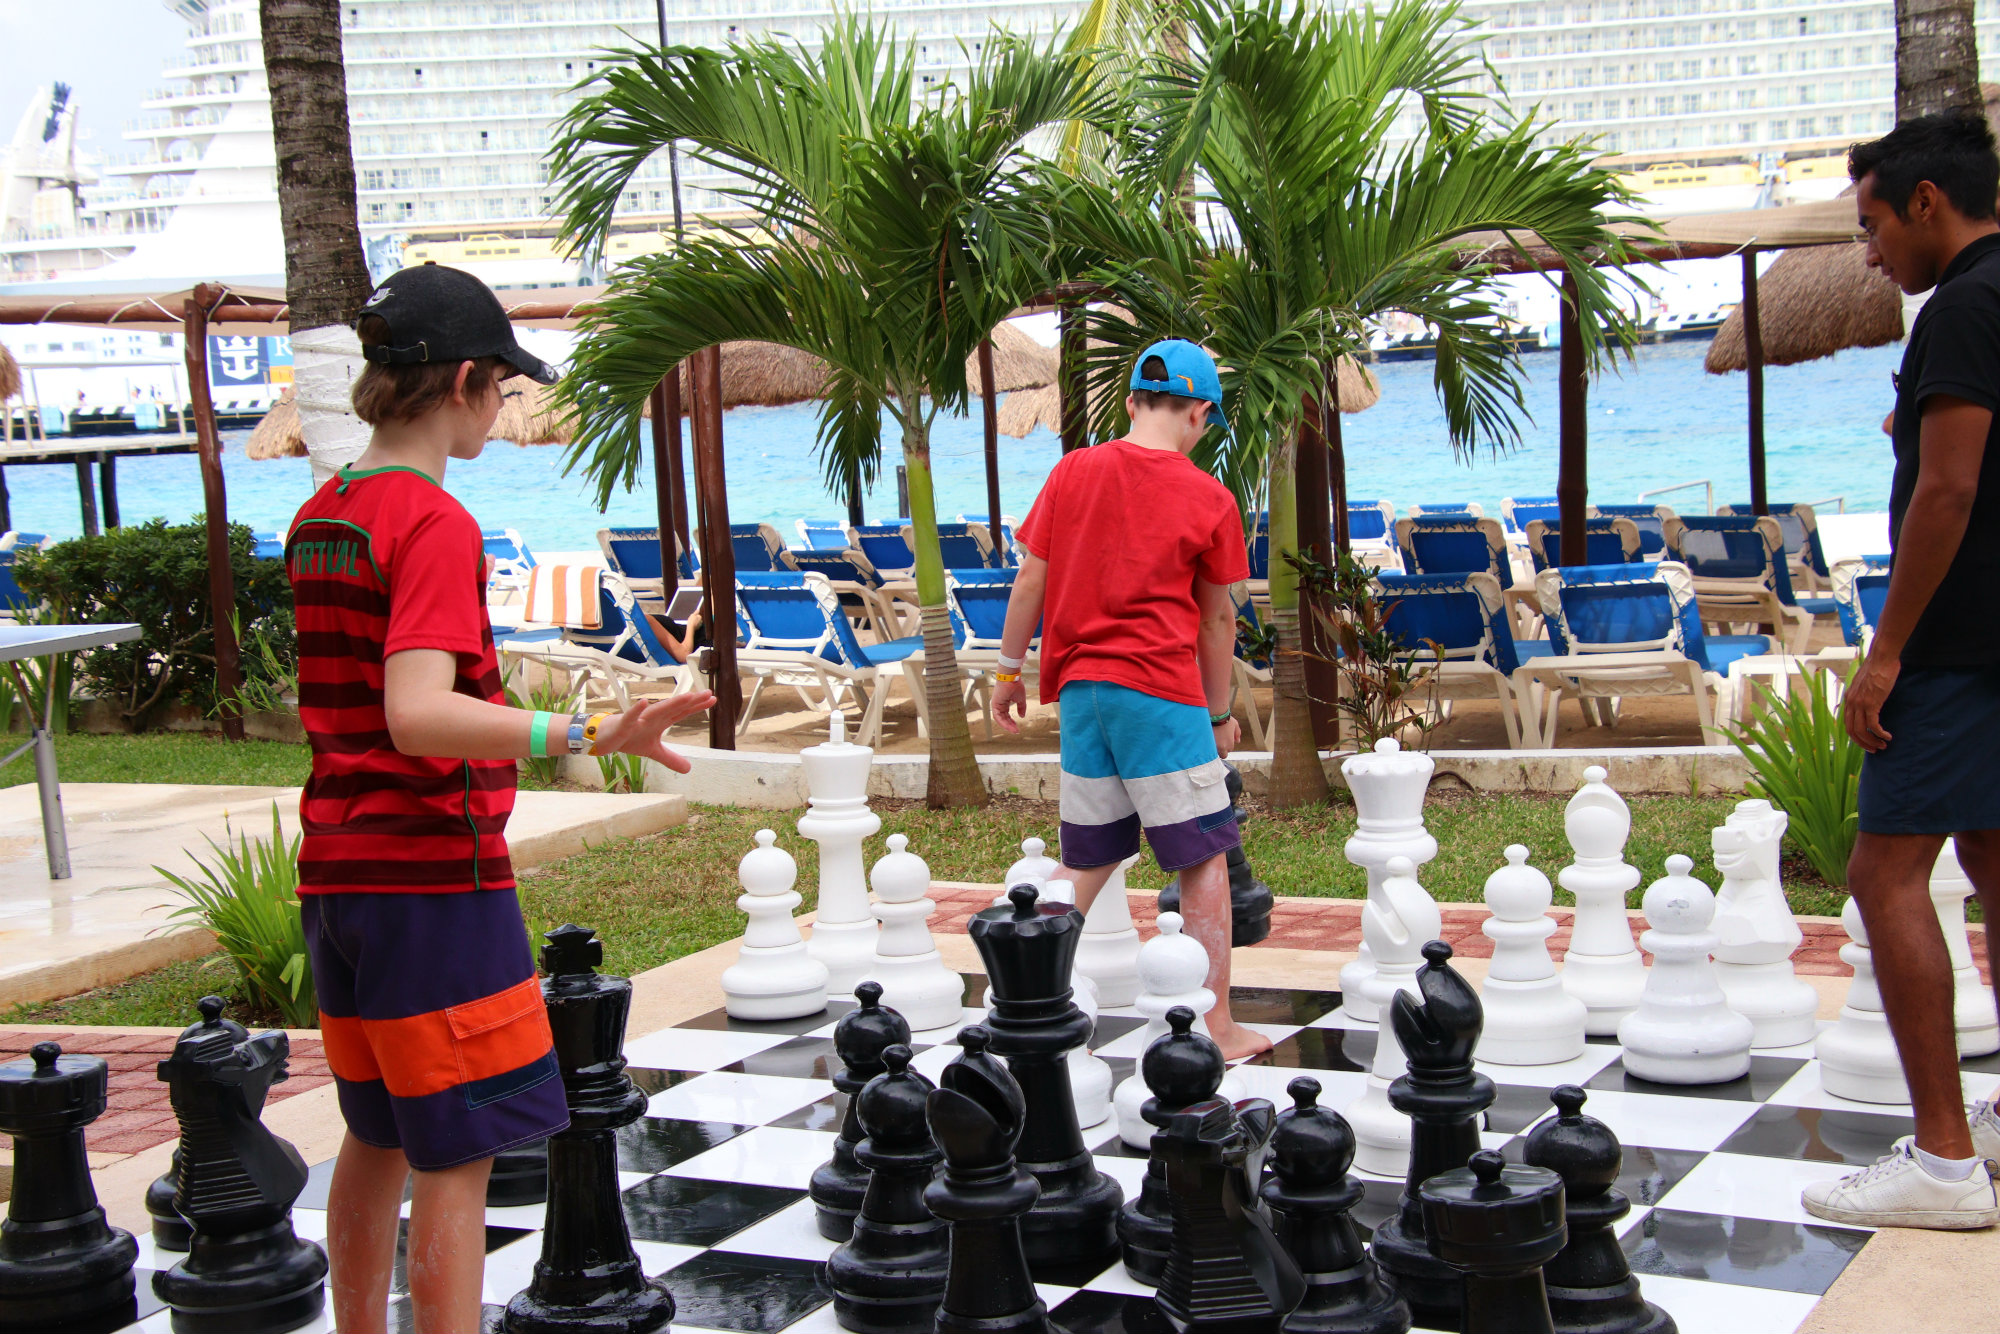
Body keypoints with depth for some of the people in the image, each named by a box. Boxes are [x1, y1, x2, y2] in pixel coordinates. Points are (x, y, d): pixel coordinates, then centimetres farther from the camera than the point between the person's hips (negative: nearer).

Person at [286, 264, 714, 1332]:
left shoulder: (318, 517, 10)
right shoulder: (434, 521, -16)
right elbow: (418, 716, -29)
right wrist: (584, 736, -40)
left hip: (338, 870, 9)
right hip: (435, 876, -9)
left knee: (377, 1137, 19)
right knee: (457, 1156, -3)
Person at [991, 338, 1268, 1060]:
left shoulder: (1073, 471, 5)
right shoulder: (1209, 498, -3)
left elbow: (1030, 578, 6)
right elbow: (1217, 617, 4)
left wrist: (1010, 669, 16)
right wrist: (1220, 713, 14)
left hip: (1080, 688, 5)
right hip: (1160, 690, -5)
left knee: (1088, 859, 15)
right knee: (1204, 857, 3)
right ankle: (1216, 1028, 4)